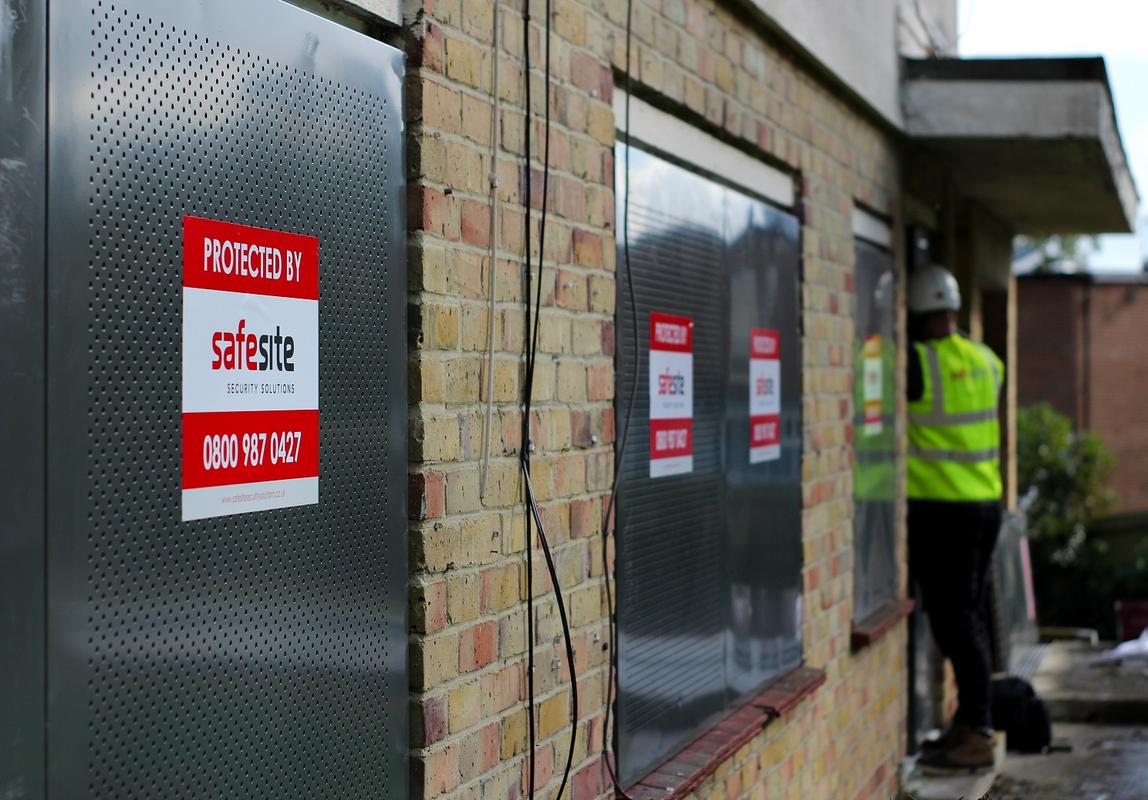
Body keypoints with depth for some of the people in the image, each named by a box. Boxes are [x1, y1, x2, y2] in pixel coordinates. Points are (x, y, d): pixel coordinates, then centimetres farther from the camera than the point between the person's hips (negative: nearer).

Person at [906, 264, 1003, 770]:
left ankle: (976, 734, 0)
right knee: (968, 613, 16)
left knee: (953, 618, -3)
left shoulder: (918, 363, -15)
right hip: (986, 502, 7)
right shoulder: (986, 361, 6)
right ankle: (971, 722, 24)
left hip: (939, 508, -7)